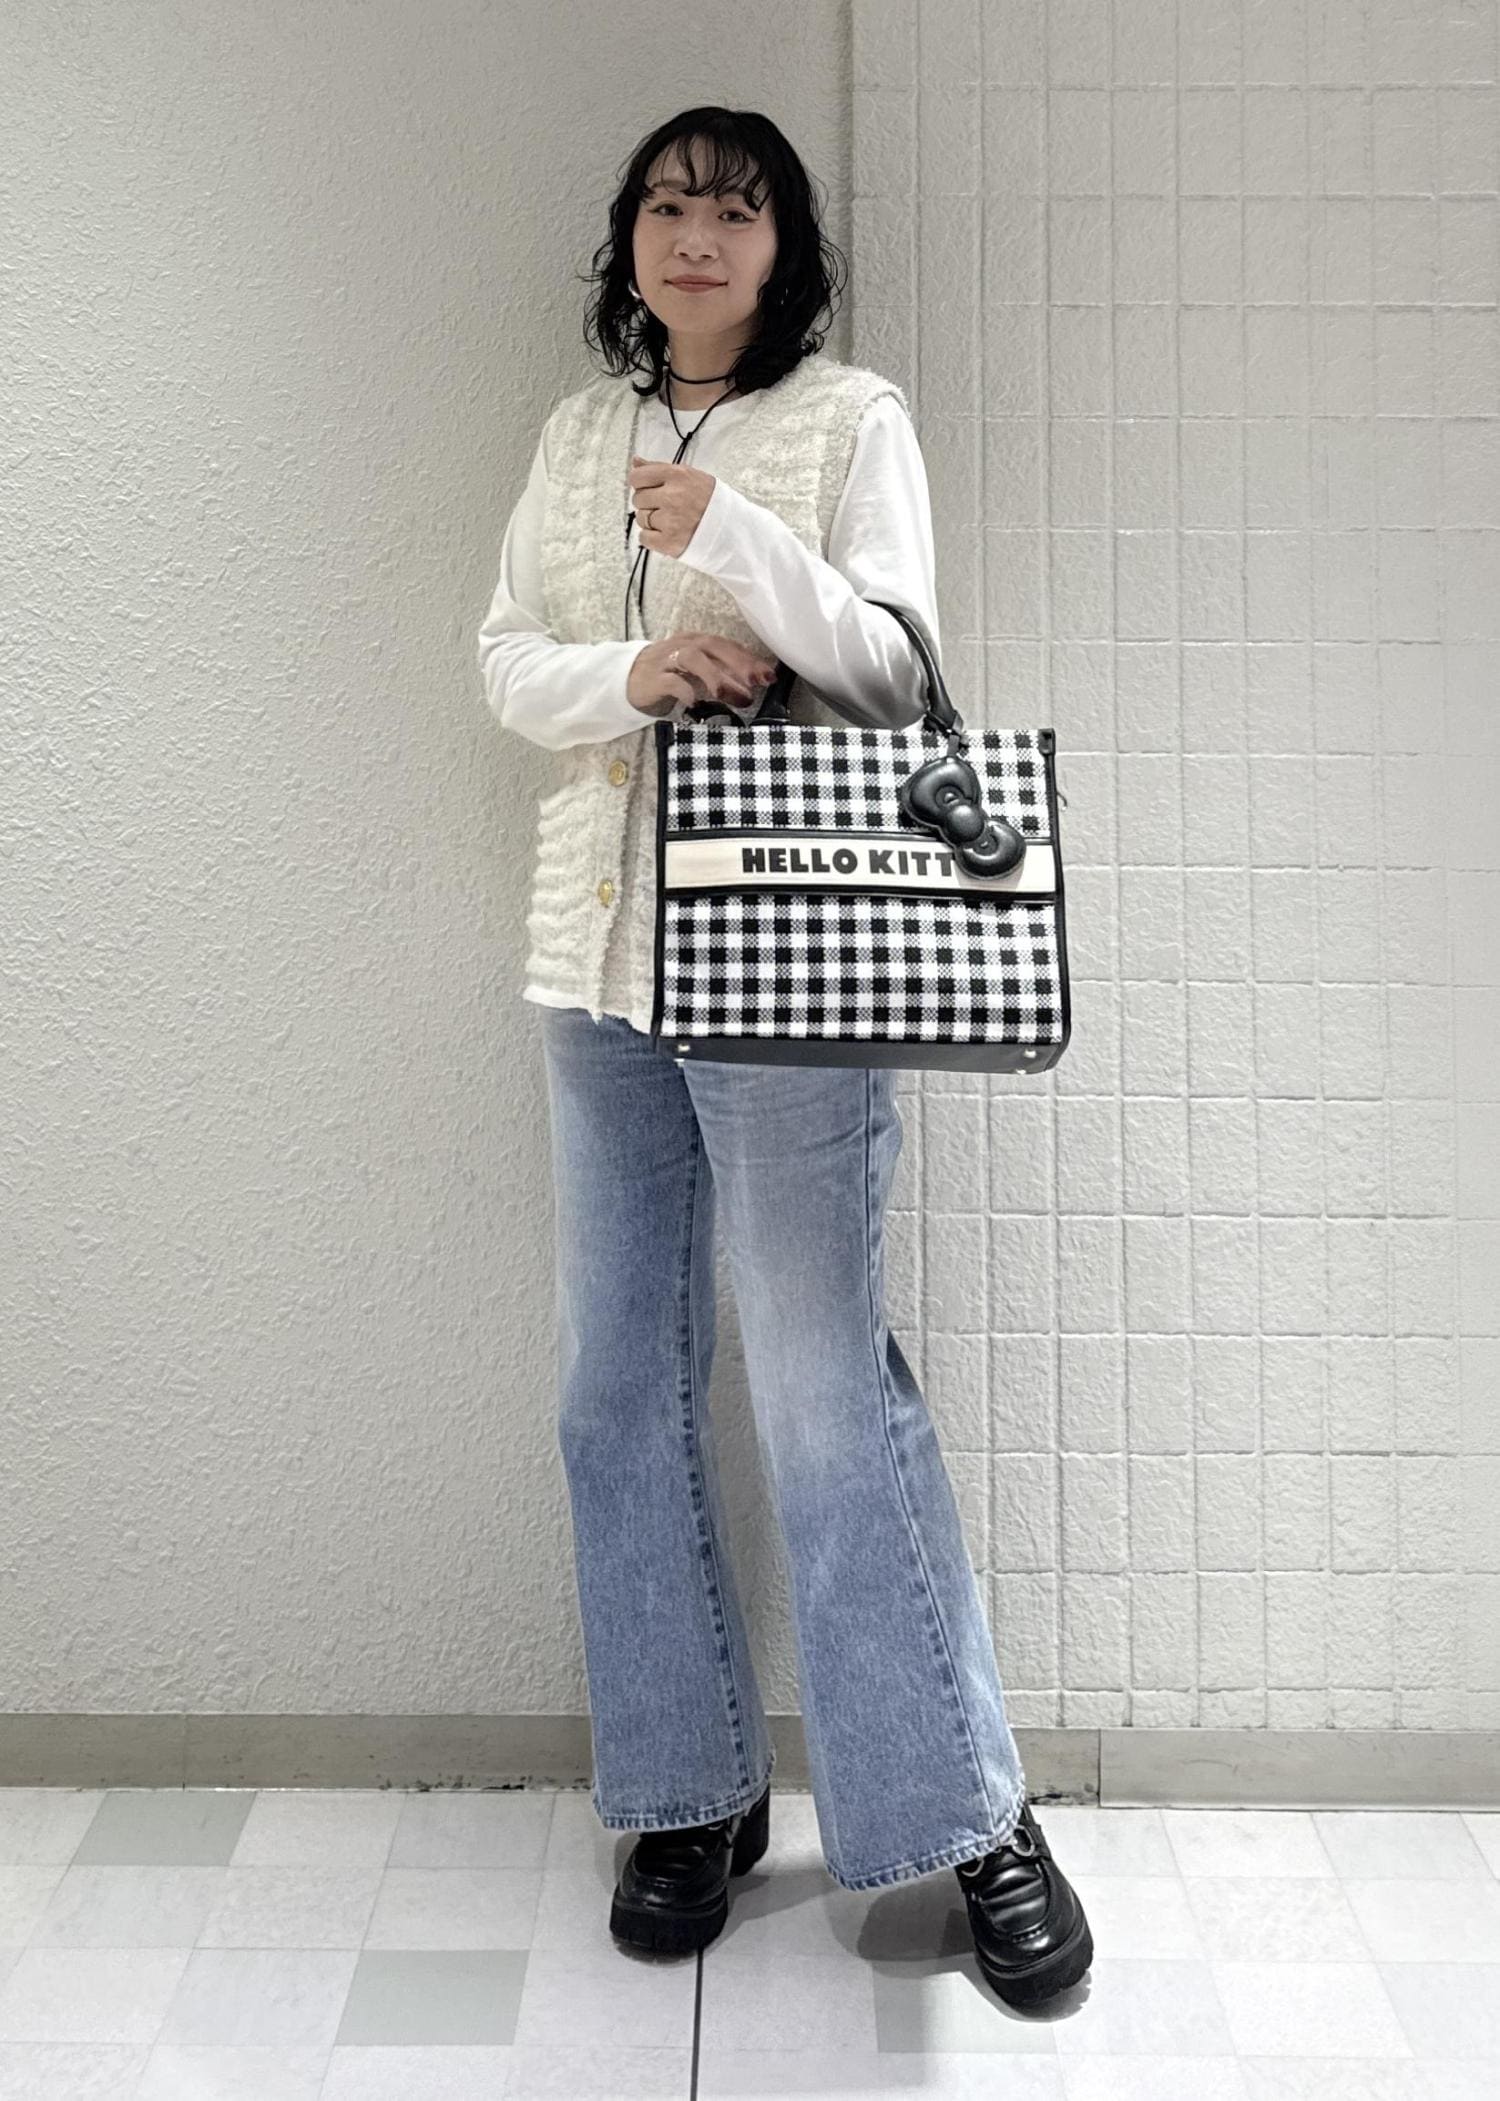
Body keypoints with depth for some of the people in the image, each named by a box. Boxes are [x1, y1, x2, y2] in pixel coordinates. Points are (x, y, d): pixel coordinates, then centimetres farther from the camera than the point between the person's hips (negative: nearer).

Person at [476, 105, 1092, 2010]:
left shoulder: (852, 418, 4)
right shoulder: (580, 431, 17)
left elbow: (898, 668, -5)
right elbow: (506, 657, 10)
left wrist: (734, 541, -19)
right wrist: (633, 673, -11)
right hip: (595, 951, 6)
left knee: (827, 1393, -5)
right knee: (619, 1392, 8)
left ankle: (969, 1815, 12)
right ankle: (692, 1791, 24)